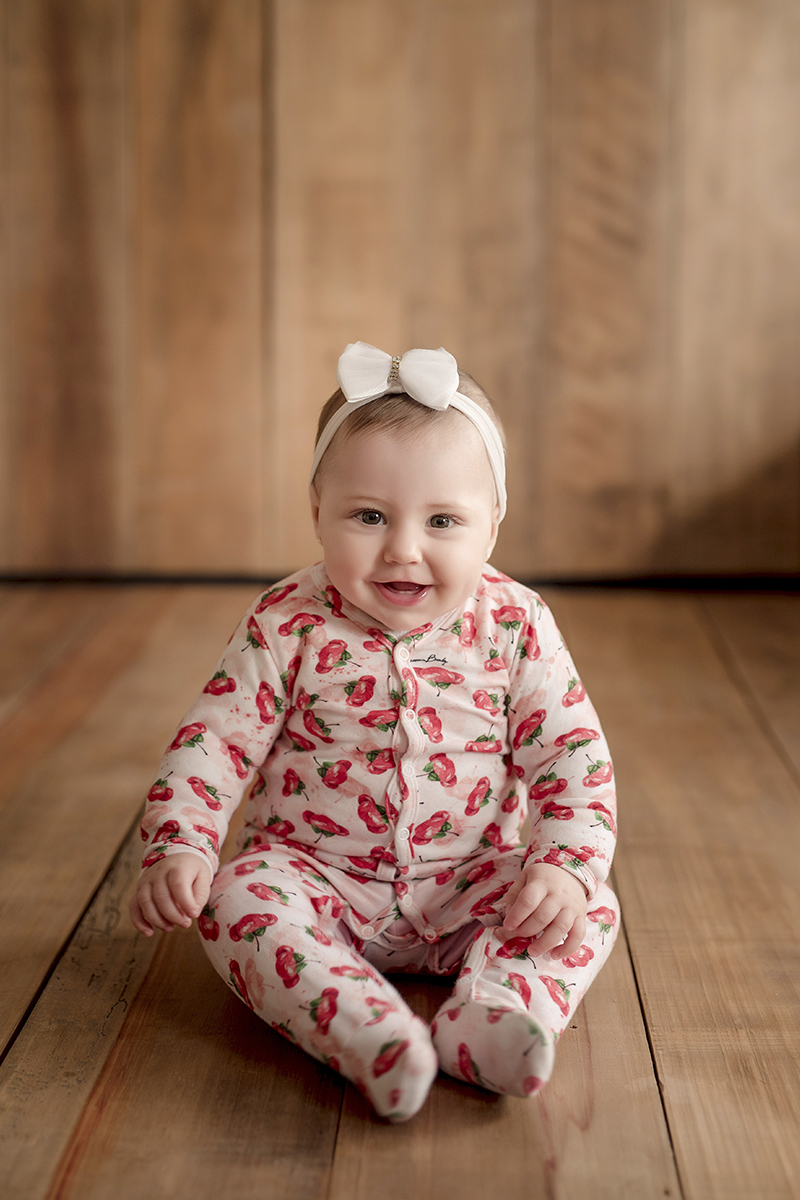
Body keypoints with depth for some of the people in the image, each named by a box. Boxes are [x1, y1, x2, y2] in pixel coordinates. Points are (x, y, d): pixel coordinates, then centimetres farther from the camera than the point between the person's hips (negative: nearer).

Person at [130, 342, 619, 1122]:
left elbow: (571, 755, -5)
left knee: (589, 909, -22)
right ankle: (367, 1032, -47)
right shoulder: (288, 626, -9)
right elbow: (213, 740, -6)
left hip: (469, 892, 1)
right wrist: (178, 848, -20)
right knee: (237, 900, -29)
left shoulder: (516, 628, -7)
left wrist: (566, 866, -20)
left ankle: (492, 1017, -45)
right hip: (315, 876, -1)